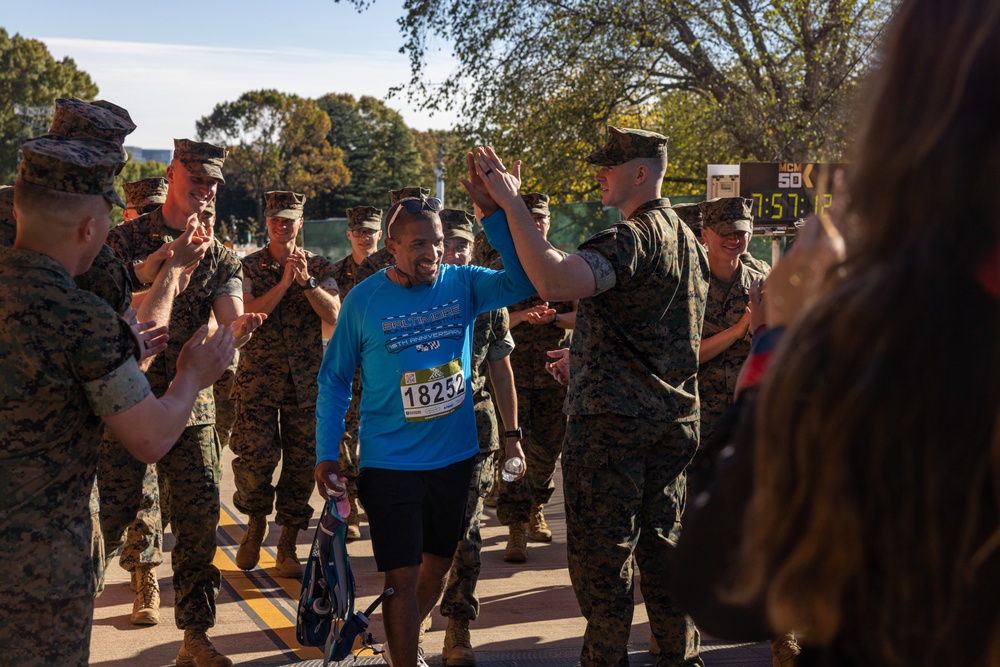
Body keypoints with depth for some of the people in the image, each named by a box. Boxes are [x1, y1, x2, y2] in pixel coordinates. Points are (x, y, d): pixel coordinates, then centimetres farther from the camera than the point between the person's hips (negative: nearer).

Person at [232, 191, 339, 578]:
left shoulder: (320, 267, 8)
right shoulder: (248, 266, 4)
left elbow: (334, 315, -6)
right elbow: (247, 313, -11)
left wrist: (306, 281, -17)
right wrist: (284, 282, -17)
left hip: (306, 380, 1)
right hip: (258, 376, -1)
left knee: (301, 463, 2)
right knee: (255, 458, -5)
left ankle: (287, 548, 13)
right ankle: (255, 524, 24)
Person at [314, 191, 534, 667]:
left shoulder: (463, 284, -4)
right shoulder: (364, 300, -8)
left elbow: (523, 280, -20)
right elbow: (335, 380, -1)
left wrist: (498, 211, -29)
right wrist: (326, 454, -5)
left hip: (455, 457, 4)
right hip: (390, 463, -3)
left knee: (438, 567, 20)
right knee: (403, 577, -3)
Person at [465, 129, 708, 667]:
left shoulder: (631, 238, -17)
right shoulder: (687, 239, 14)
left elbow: (552, 282, -34)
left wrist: (509, 203, -26)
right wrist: (585, 359, 30)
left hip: (612, 421, -9)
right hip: (673, 419, 9)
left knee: (601, 552, 1)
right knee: (661, 542, 16)